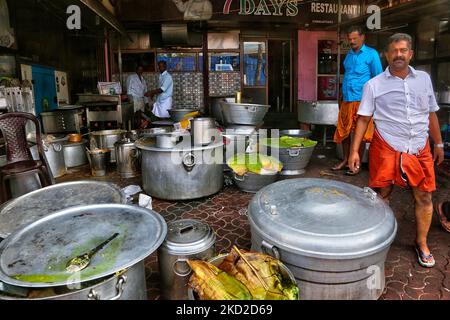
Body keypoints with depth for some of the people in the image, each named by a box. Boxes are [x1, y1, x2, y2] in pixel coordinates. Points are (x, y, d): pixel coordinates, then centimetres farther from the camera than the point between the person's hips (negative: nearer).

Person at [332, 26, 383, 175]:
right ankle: (346, 160, 23)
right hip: (346, 100, 6)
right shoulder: (349, 55, 16)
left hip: (362, 100, -5)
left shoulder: (371, 54, 0)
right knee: (343, 132, 8)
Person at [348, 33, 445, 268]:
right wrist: (355, 150, -9)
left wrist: (438, 144, 16)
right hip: (387, 148, -3)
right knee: (382, 195, 3)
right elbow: (363, 119, -3)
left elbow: (431, 114, 16)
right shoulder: (374, 85, 0)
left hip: (420, 149, 3)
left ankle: (421, 243, 26)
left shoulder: (424, 79, 11)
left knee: (424, 197, 7)